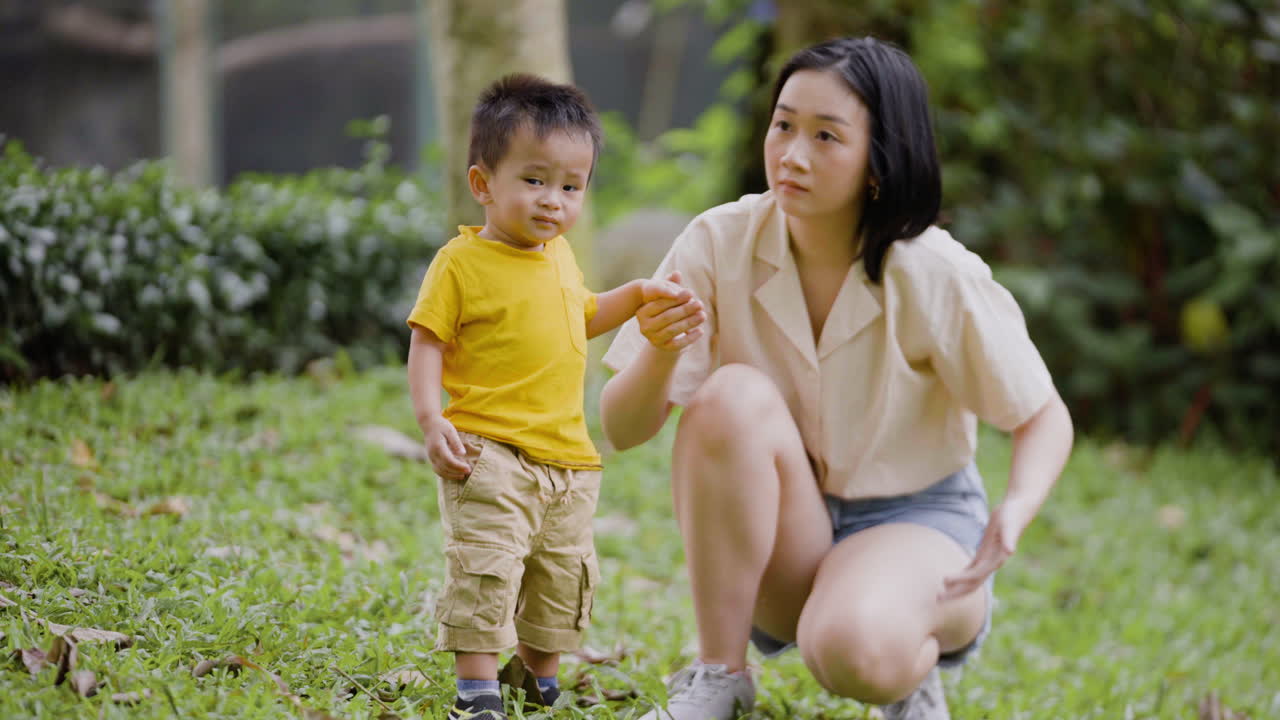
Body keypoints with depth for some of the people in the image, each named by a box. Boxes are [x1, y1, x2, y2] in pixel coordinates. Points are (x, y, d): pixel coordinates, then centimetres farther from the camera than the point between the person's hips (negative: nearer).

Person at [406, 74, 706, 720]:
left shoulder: (559, 256, 12)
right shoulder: (462, 262, -10)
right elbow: (426, 345, -11)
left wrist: (639, 294, 19)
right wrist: (432, 422, -22)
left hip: (567, 456, 7)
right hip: (489, 452, -7)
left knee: (563, 570, 15)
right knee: (486, 564, -14)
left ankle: (537, 667, 33)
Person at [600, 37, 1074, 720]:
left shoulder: (938, 278, -18)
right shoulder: (720, 242, -12)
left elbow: (1044, 418, -5)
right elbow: (622, 430, -11)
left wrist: (1018, 507, -27)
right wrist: (660, 354, -34)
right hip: (778, 538, 3)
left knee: (853, 650, -37)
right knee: (735, 395, -29)